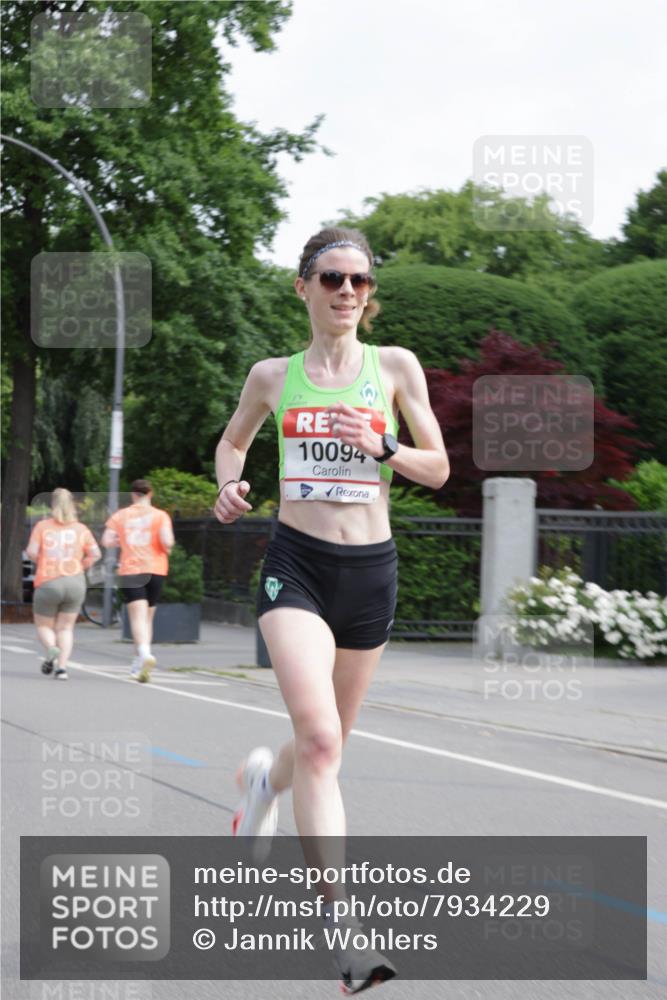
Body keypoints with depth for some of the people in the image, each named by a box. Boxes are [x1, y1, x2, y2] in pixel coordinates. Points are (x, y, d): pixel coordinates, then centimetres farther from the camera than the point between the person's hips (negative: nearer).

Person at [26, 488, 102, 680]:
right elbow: (95, 554, -3)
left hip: (48, 582, -2)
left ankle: (52, 650, -18)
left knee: (43, 626, 13)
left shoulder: (42, 526, 2)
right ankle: (62, 666, -8)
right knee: (65, 628, 10)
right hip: (75, 582, 2)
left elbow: (31, 552, -8)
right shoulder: (81, 529, 7)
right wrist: (80, 567, 12)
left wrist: (41, 561, 11)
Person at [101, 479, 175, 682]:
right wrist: (167, 550, 9)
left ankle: (144, 653, -36)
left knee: (138, 617, -11)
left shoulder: (120, 516, 5)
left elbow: (106, 541, -2)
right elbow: (167, 541, -13)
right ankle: (138, 663, 17)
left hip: (130, 571, -1)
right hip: (155, 570, 1)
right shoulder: (160, 516, 1)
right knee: (148, 617, 15)